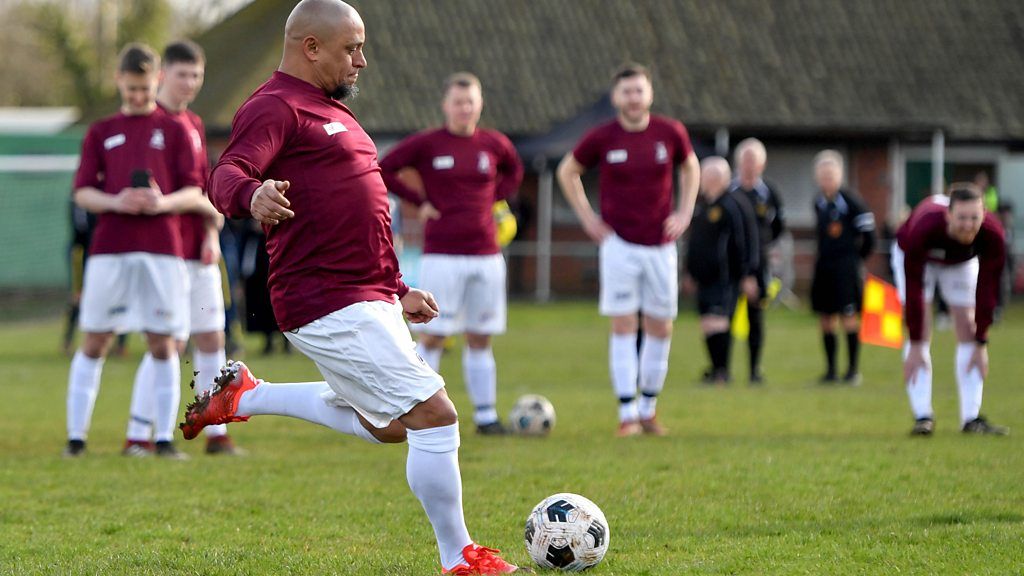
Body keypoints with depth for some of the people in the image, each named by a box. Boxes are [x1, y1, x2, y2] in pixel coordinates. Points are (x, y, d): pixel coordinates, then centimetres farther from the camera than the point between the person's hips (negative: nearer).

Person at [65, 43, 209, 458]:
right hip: (109, 248, 1)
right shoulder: (100, 133, 14)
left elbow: (194, 193, 5)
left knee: (163, 344, -1)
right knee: (93, 343, 1)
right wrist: (115, 202, -13)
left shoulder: (174, 131, 11)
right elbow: (82, 192, 7)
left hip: (162, 249, -1)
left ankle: (164, 437, 4)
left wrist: (163, 202, -16)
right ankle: (76, 436, 4)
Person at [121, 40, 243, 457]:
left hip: (201, 253, 8)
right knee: (171, 340, -11)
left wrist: (213, 234, 4)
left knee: (211, 339, 8)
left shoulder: (195, 125, 16)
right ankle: (137, 436, -4)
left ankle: (216, 434, 15)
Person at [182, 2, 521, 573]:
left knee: (385, 425, 21)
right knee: (435, 416, -11)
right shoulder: (275, 108, -11)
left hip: (368, 298, 10)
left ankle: (244, 396, 27)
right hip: (332, 306, -10)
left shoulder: (329, 112, 21)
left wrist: (399, 290, 27)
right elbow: (227, 175, -28)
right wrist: (252, 196, -51)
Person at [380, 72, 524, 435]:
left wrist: (494, 199, 11)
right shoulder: (426, 144, -3)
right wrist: (419, 202, -4)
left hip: (486, 255, 4)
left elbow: (514, 171, 27)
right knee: (433, 337, -4)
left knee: (480, 339, 8)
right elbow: (382, 170, 0)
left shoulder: (494, 144, 7)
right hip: (442, 256, -4)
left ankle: (485, 416, 12)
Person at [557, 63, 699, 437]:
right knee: (623, 326, -6)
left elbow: (690, 168, 18)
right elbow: (567, 172, 11)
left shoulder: (671, 133, -1)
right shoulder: (601, 138, -5)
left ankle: (648, 409, 18)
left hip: (661, 244, 2)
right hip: (619, 244, -2)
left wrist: (684, 214, 7)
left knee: (660, 328, 5)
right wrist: (588, 218, 4)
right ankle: (627, 414, -4)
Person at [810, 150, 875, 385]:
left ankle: (853, 369, 1)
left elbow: (868, 235, -7)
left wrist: (854, 258, 1)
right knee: (825, 320, 7)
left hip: (846, 269, -6)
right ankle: (831, 369, 14)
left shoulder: (850, 202, -10)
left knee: (849, 318, -6)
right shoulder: (819, 203, 10)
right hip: (824, 267, 6)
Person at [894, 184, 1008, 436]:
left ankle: (971, 418, -3)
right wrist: (916, 346, -34)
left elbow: (987, 292, -28)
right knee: (921, 329, -14)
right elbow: (914, 291, -37)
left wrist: (981, 343, -25)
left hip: (962, 262, 2)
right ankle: (922, 416, -12)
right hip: (919, 258, -2)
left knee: (968, 328, -6)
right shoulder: (923, 229, -44)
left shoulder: (992, 234, -37)